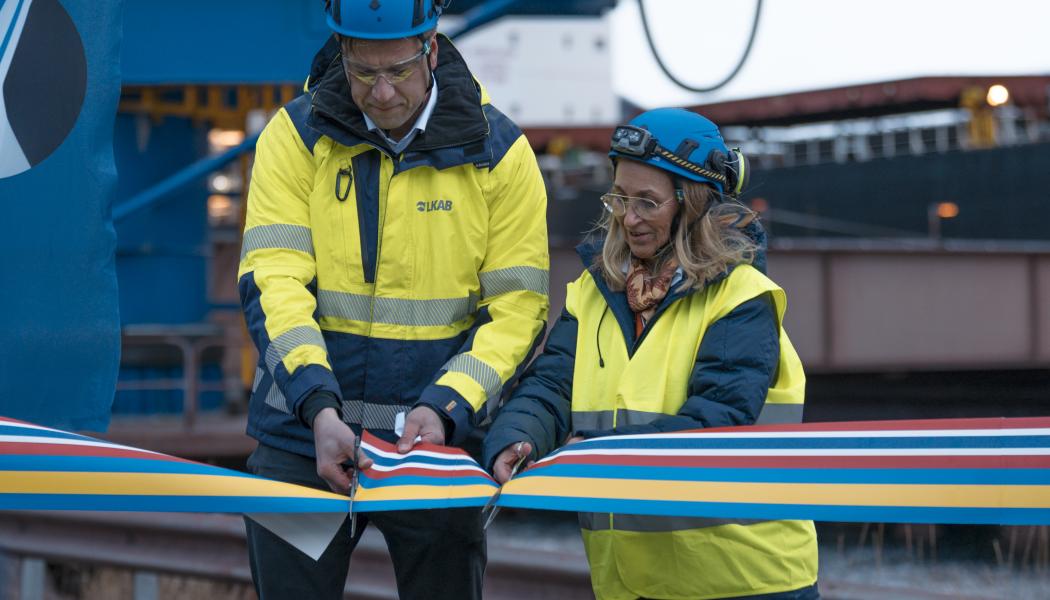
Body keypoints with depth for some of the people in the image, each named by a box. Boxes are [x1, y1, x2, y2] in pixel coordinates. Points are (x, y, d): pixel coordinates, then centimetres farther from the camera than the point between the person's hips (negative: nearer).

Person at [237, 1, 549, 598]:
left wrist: (445, 408, -19)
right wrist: (320, 409, -25)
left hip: (436, 441, 0)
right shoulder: (297, 136, -2)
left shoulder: (497, 151, -2)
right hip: (306, 437, 0)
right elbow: (273, 284, -11)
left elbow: (517, 310, -4)